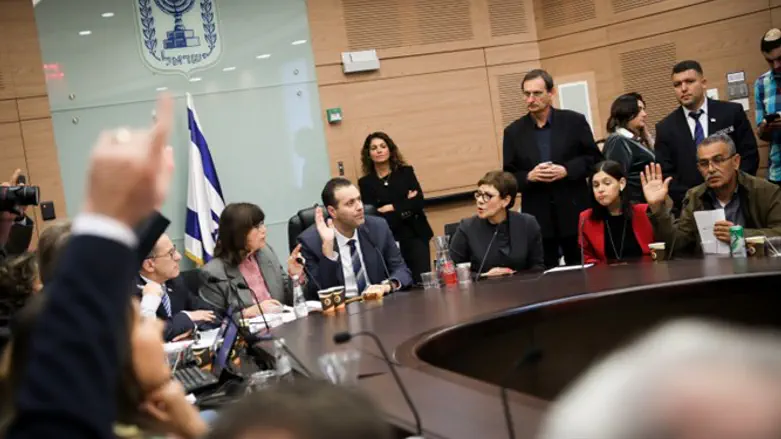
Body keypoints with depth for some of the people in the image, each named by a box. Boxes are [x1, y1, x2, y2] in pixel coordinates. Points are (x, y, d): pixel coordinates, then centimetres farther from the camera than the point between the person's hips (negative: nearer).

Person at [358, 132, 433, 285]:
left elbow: (418, 202, -1)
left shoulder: (406, 172, 11)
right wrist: (407, 205, -5)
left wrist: (392, 208, -7)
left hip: (415, 236, 1)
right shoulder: (366, 182, 6)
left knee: (422, 282, -7)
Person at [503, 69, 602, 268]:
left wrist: (567, 170, -14)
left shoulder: (575, 121, 1)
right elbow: (508, 177, 6)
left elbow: (595, 159, 2)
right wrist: (529, 176, -15)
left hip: (574, 214, -1)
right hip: (537, 218, 1)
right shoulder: (513, 132, 5)